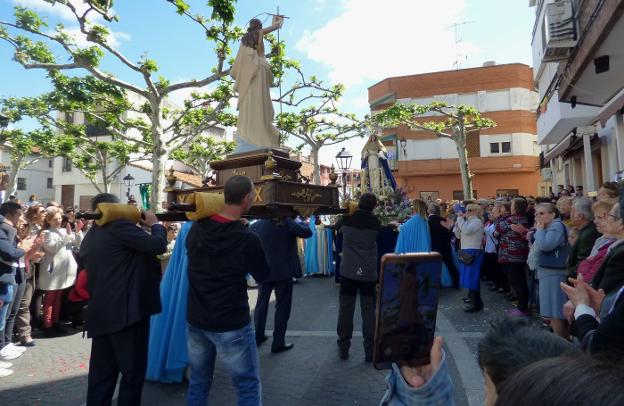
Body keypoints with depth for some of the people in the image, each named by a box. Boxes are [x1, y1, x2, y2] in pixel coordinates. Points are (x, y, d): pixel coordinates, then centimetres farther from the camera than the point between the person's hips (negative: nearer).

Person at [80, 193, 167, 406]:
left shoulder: (89, 237, 17)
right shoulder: (119, 225, -11)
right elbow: (157, 245, -18)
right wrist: (155, 224, 0)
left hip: (100, 313, 9)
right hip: (126, 309, -9)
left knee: (101, 372, 16)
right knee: (133, 371, 4)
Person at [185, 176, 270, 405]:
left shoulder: (196, 228, -5)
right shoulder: (247, 239, -21)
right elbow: (263, 276, -4)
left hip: (195, 320, 6)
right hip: (231, 325, -6)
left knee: (198, 382, 21)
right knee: (248, 387, 9)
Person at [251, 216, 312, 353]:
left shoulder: (257, 224, -1)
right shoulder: (287, 222, -14)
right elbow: (308, 232, -8)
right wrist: (299, 221, 7)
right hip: (283, 270, -4)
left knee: (261, 303, 18)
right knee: (282, 306, 4)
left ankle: (258, 336, 28)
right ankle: (278, 343, 8)